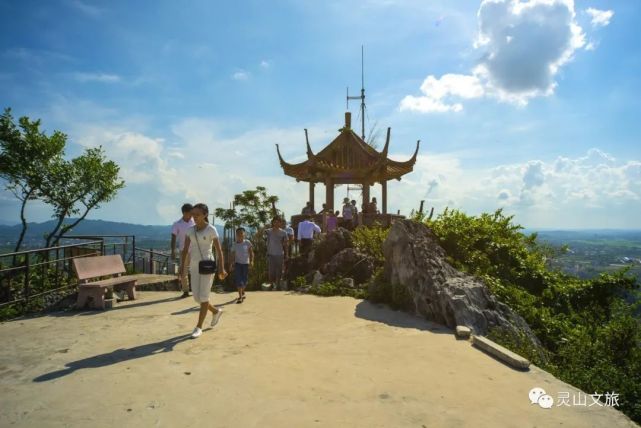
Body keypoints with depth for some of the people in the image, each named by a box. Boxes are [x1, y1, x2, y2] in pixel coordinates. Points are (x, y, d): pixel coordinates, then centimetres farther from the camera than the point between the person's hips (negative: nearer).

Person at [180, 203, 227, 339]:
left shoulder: (212, 230, -7)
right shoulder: (190, 230, 7)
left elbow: (219, 251, -8)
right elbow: (185, 250, 7)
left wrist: (221, 269, -16)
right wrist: (182, 266, -4)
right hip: (195, 266, 6)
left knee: (203, 296, -6)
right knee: (196, 296, 8)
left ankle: (199, 327, 5)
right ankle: (216, 311, 33)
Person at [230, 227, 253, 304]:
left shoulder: (247, 243, -3)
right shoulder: (234, 245, 1)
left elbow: (251, 252, -1)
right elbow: (232, 255, 4)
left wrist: (251, 261, -13)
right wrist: (230, 264, -2)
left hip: (246, 263, 0)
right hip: (237, 263, 0)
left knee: (244, 280, 7)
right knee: (238, 279, -10)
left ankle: (242, 292, 36)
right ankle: (240, 296, -6)